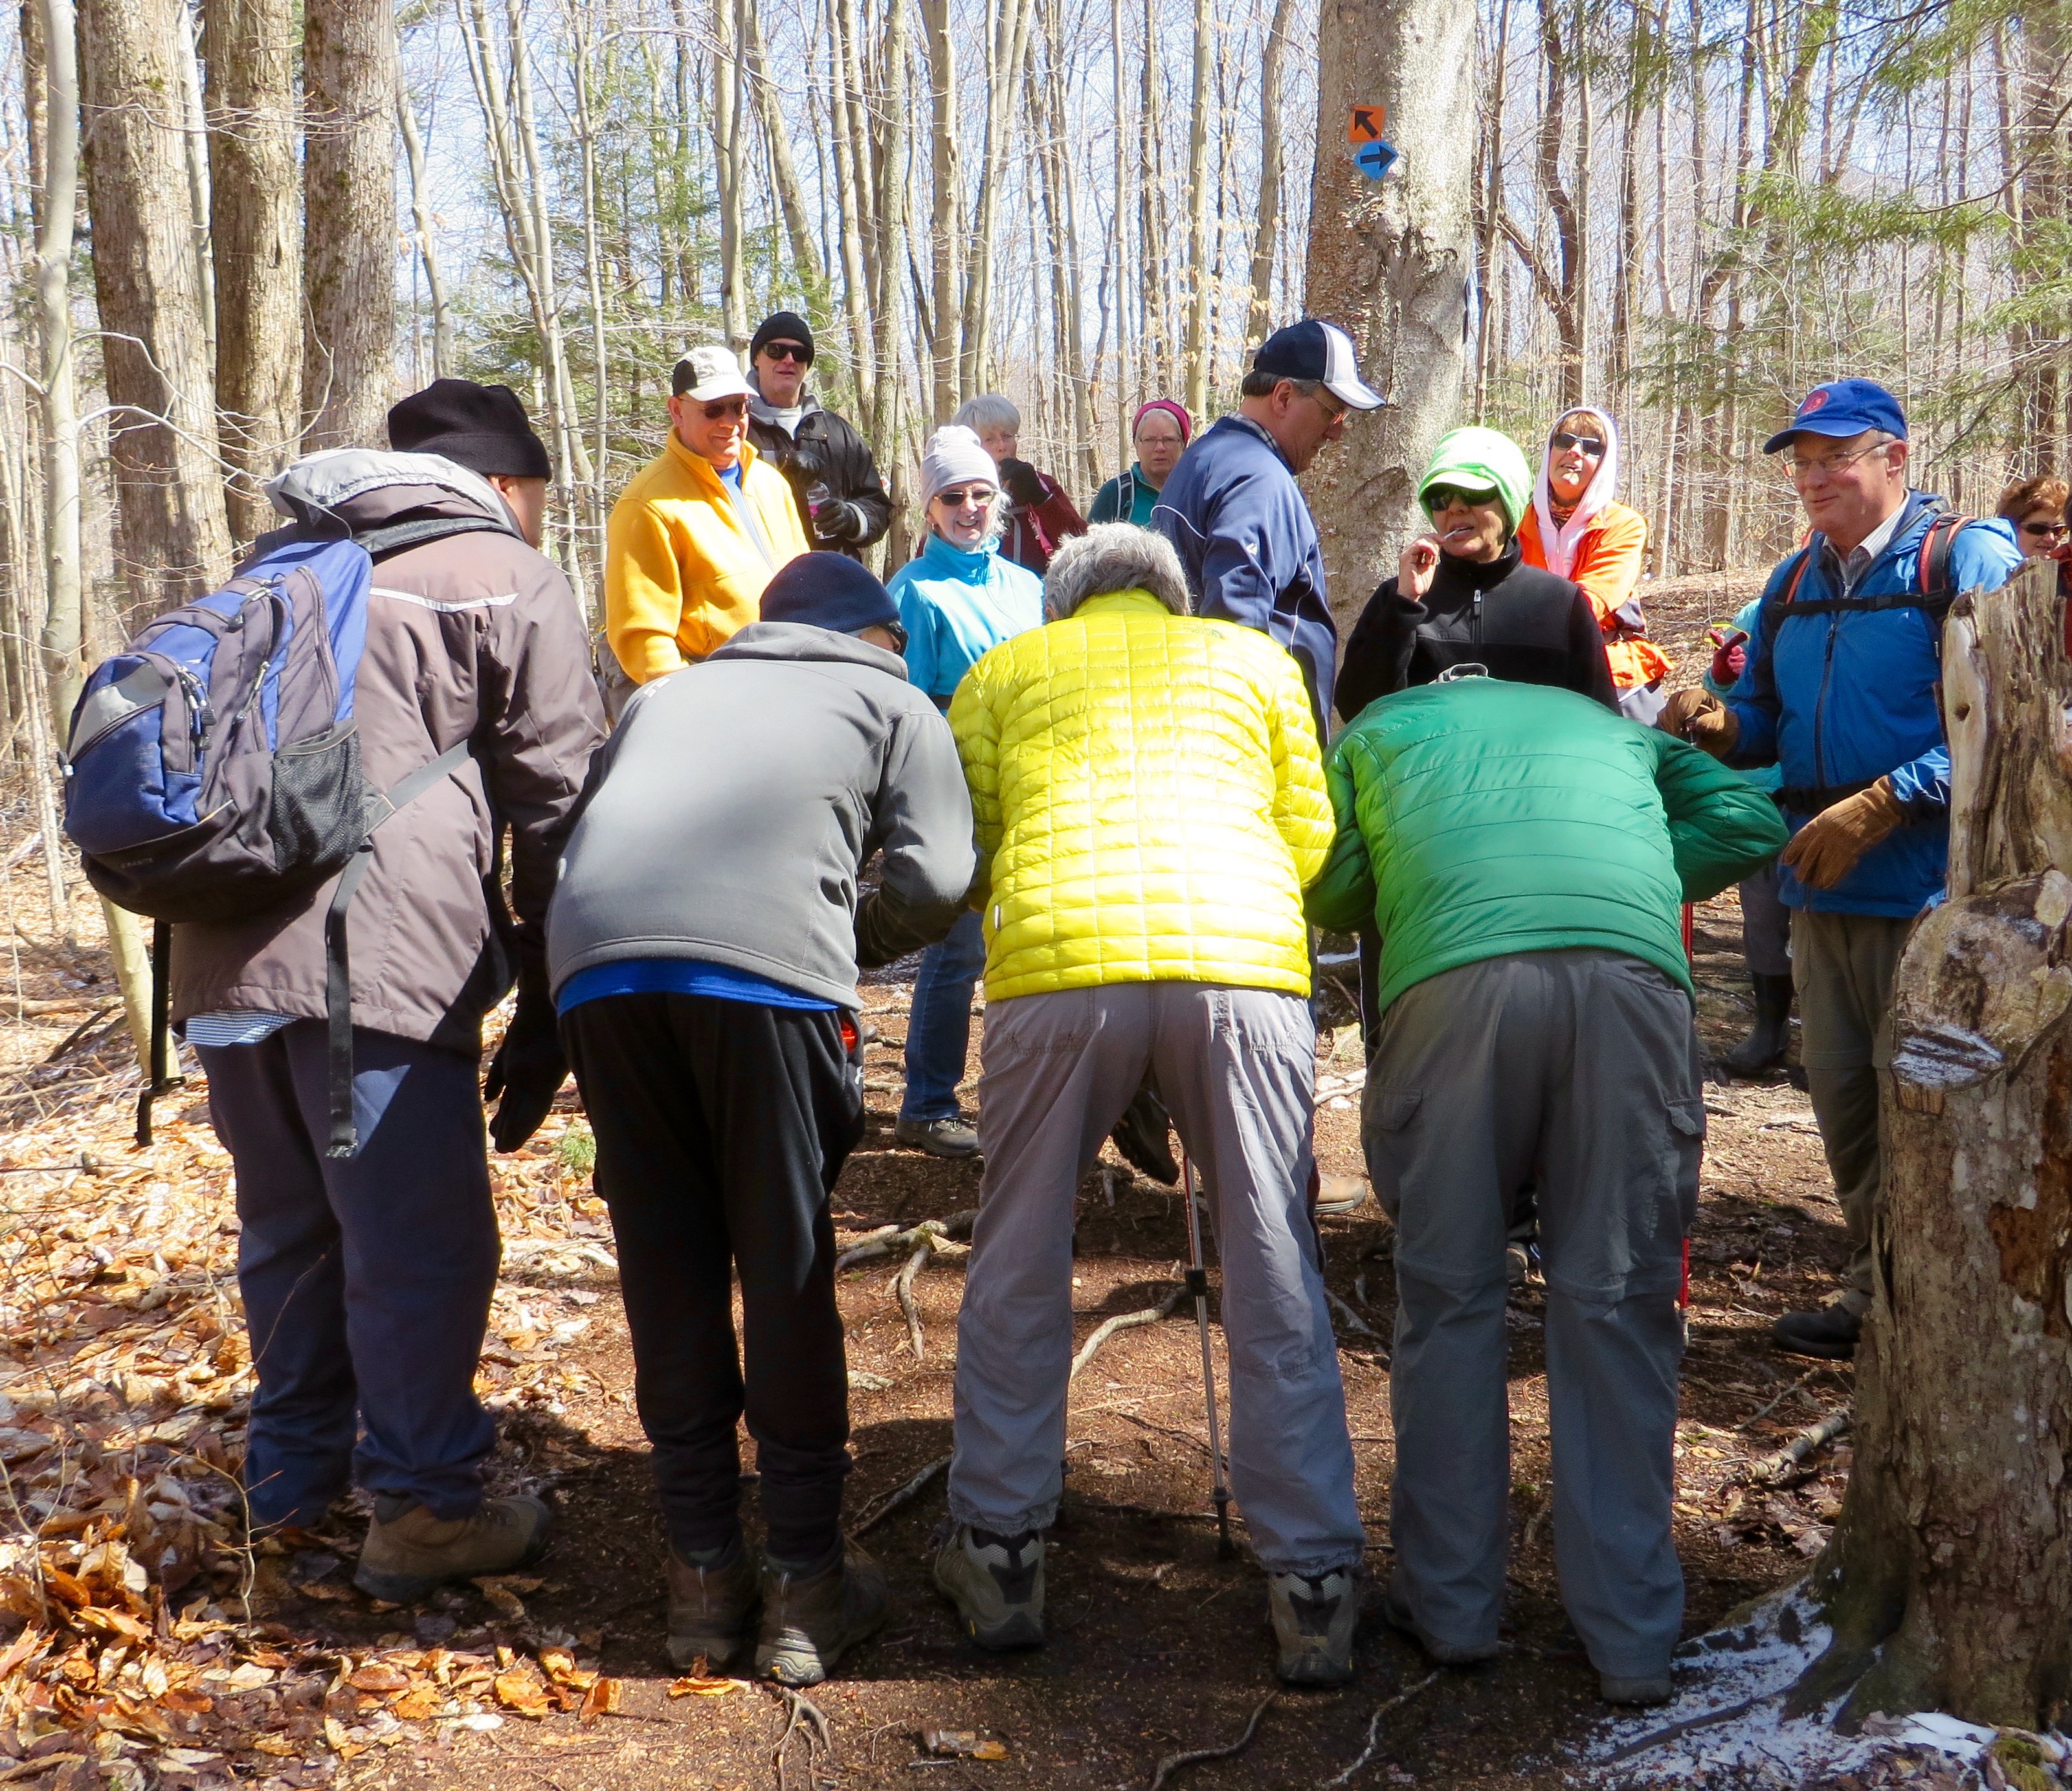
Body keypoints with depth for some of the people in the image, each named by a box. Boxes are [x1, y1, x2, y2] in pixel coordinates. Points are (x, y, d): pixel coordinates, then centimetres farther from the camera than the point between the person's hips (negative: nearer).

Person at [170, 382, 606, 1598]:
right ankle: (424, 1508, 11)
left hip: (224, 954, 7)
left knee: (289, 1226, 21)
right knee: (420, 1244, 4)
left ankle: (292, 1474, 33)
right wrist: (544, 1016, 6)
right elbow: (556, 802, 2)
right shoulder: (512, 581, 8)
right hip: (377, 960, -7)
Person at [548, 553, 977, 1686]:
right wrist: (847, 951, 24)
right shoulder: (894, 702, 24)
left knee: (666, 1272, 12)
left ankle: (704, 1574, 19)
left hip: (595, 961, 4)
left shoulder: (667, 691, 36)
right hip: (764, 965, -3)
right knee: (788, 1272, 7)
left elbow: (577, 833, 27)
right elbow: (937, 879, 8)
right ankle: (808, 1582, 13)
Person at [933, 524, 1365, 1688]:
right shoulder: (1254, 657, 27)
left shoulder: (1005, 670, 25)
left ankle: (1001, 1557, 20)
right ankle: (1314, 1586, 10)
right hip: (1242, 961, 1)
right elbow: (1312, 837, 21)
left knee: (1021, 1273, 14)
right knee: (1275, 1283, 7)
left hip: (1058, 963, 0)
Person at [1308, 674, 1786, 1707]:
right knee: (1615, 1302, 8)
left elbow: (1325, 886, 15)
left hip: (1456, 975, -1)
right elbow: (1749, 820, 23)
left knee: (1447, 1296, 12)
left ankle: (1449, 1605, 20)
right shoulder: (1608, 725, 36)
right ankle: (1631, 1638, 13)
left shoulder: (1380, 725, 30)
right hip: (1632, 973, 2)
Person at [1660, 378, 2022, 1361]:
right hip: (1821, 887, 7)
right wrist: (1720, 726, -4)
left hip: (1929, 887, -7)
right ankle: (1878, 1289, 28)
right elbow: (1769, 721, 20)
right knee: (1840, 1093, 13)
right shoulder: (1793, 584, 14)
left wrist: (1879, 807, -23)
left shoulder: (1968, 560, -8)